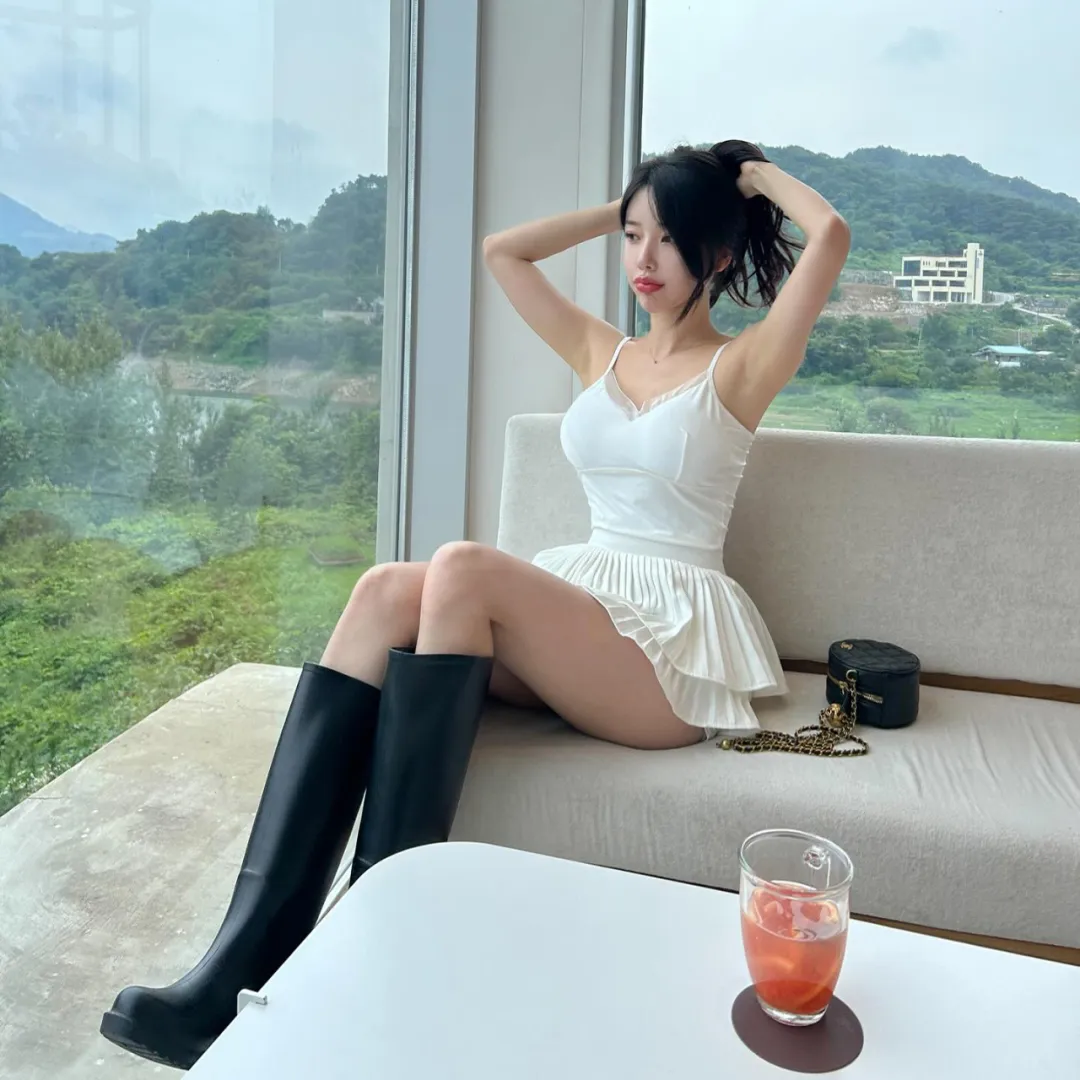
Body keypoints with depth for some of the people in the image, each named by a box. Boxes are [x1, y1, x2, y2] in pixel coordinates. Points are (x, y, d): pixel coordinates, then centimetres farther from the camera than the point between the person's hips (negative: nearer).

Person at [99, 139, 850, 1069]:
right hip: (573, 614, 6)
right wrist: (623, 210, 25)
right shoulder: (600, 353, 20)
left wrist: (759, 175, 9)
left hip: (675, 650, -5)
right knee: (388, 590, -24)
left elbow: (830, 236, -9)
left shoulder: (739, 367, 4)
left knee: (462, 569, -31)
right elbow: (502, 251, 26)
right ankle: (248, 956, -30)